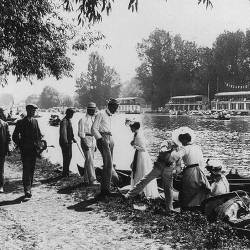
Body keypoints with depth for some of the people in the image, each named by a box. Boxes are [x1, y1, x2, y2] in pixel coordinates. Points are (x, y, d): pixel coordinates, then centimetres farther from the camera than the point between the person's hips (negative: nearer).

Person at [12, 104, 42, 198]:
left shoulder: (35, 121, 11)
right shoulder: (21, 122, -2)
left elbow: (39, 134, 19)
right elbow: (15, 136, 1)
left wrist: (38, 143, 4)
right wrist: (21, 146, -5)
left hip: (34, 150, 5)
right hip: (25, 150, -5)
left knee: (31, 170, 8)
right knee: (26, 169, -11)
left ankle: (28, 189, 17)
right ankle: (27, 190, -14)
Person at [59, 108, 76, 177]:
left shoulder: (69, 120, 13)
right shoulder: (63, 121, -18)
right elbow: (63, 133, -23)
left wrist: (73, 138, 24)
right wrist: (66, 142, -25)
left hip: (69, 141, 10)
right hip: (64, 142, -10)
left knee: (69, 156, 16)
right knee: (66, 157, -6)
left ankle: (67, 171, 28)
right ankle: (64, 173, 2)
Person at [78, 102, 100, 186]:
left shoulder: (93, 119, 16)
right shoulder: (83, 120, -8)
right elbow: (80, 133, -12)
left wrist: (95, 144, 18)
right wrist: (85, 144, -21)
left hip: (92, 142, 7)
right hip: (85, 142, -7)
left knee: (88, 160, 11)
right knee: (90, 160, -14)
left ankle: (87, 177, 18)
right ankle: (92, 179, -16)